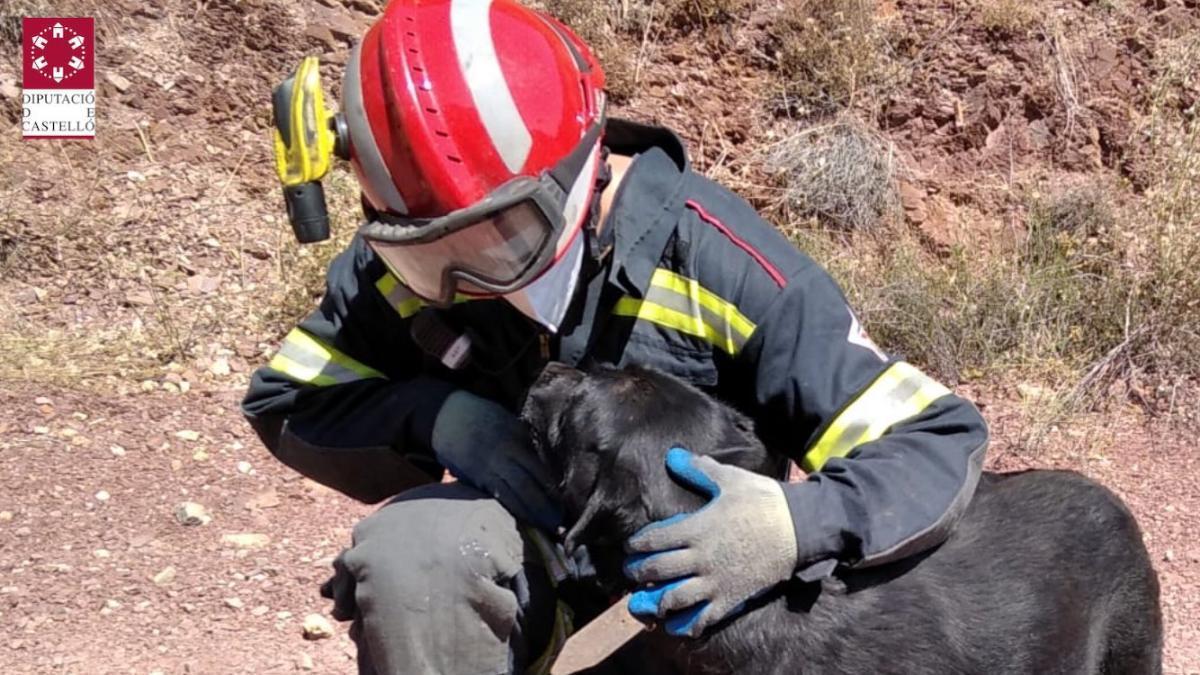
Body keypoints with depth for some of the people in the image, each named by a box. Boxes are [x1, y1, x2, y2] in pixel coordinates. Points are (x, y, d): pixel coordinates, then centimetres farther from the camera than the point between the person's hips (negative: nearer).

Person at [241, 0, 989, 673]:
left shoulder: (717, 261, -28)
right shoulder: (402, 266, -17)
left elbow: (940, 441, -26)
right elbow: (286, 404, -4)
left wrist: (795, 525, -48)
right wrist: (435, 417, -25)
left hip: (693, 547, -1)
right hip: (533, 537, 2)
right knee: (408, 561, -29)